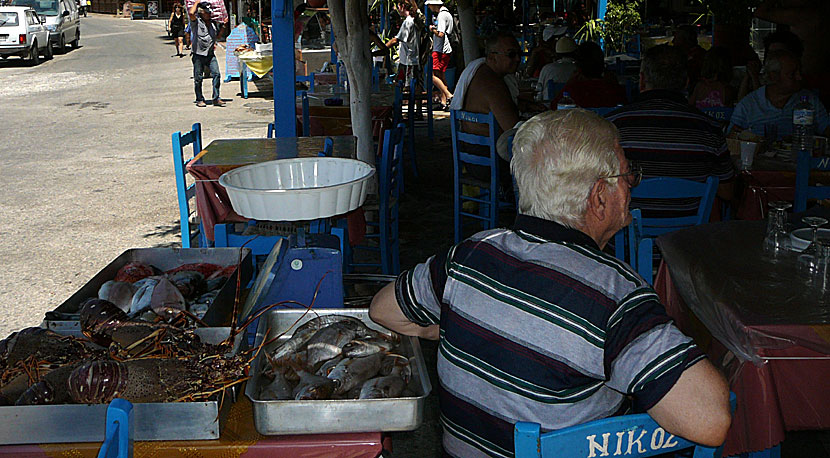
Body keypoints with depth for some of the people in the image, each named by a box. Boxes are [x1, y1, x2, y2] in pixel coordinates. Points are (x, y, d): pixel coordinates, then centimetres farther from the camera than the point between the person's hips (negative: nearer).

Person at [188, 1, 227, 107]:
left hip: (210, 54, 4)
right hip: (198, 54, -4)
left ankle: (216, 98, -3)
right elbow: (191, 13, -25)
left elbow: (217, 35, 27)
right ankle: (200, 99, 15)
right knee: (198, 77, 3)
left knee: (216, 74, -8)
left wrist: (223, 25, 15)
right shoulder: (196, 22, -4)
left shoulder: (213, 23, 12)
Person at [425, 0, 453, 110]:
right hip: (446, 50, 10)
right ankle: (443, 101, 13)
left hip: (440, 50, -10)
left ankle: (448, 95, -15)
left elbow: (440, 34, -23)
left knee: (432, 75, -11)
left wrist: (432, 29, -5)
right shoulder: (447, 13, 17)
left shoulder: (442, 15, -14)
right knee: (440, 74, 12)